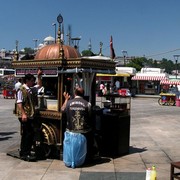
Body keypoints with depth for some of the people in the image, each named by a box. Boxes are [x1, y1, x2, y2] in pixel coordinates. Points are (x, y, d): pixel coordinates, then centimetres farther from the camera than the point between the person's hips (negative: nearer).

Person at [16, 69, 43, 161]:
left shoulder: (31, 89, 14)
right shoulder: (21, 90, -10)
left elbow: (39, 85, 29)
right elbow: (19, 103, -15)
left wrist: (39, 76, 19)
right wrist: (23, 114, -22)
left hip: (31, 115, 8)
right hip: (25, 116, -8)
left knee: (31, 134, 10)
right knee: (26, 134, -5)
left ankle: (27, 152, 20)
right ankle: (24, 154, 3)